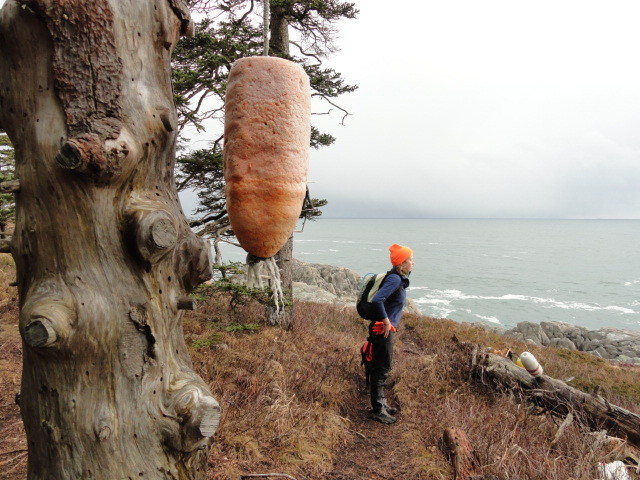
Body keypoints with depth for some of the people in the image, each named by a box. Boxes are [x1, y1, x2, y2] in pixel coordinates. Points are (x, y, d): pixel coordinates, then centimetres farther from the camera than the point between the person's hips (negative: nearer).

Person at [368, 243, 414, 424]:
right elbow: (377, 300, -33)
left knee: (381, 367, 20)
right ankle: (377, 410, 14)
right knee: (382, 369, 1)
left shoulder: (398, 279, 8)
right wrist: (386, 321, -23)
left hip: (387, 329, 10)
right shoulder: (395, 279, -21)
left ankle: (380, 402, 34)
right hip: (383, 330, -10)